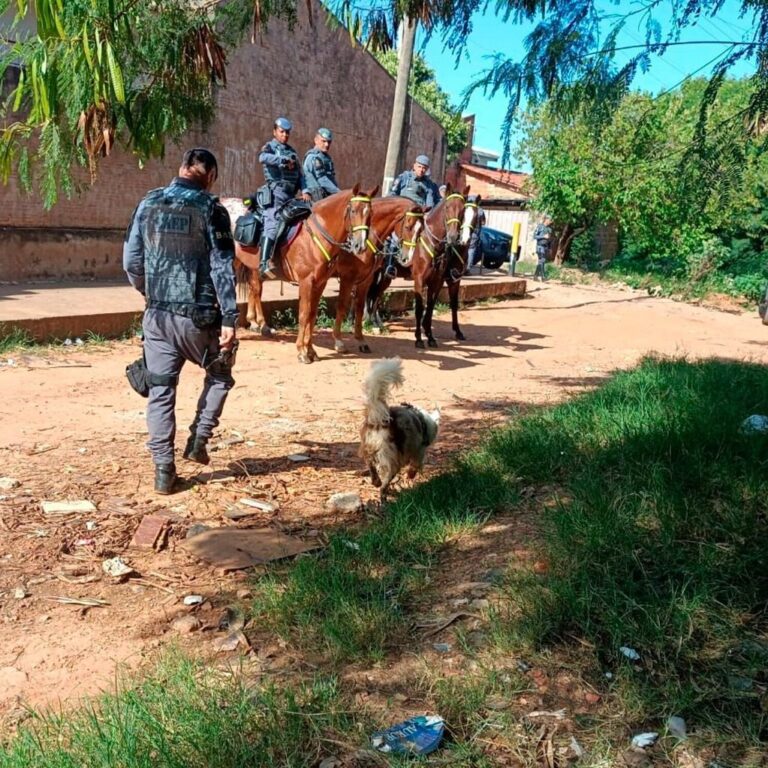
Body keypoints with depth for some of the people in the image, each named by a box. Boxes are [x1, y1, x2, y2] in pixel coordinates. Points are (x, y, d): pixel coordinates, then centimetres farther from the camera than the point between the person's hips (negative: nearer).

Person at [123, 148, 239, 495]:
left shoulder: (148, 204, 5)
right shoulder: (211, 209, -7)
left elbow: (131, 262, 7)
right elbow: (222, 269, -12)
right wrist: (229, 318, -11)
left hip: (157, 314, 3)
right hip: (198, 314, -3)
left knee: (160, 391, 9)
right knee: (220, 375, 22)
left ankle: (163, 470, 9)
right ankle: (199, 438, 12)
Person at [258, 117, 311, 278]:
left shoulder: (291, 151, 23)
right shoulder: (270, 147, 5)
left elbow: (299, 174, 20)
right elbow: (263, 158, -20)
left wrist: (304, 191, 3)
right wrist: (285, 161, -16)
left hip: (291, 195, 7)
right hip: (276, 191, -7)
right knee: (273, 225, -19)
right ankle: (265, 262, -26)